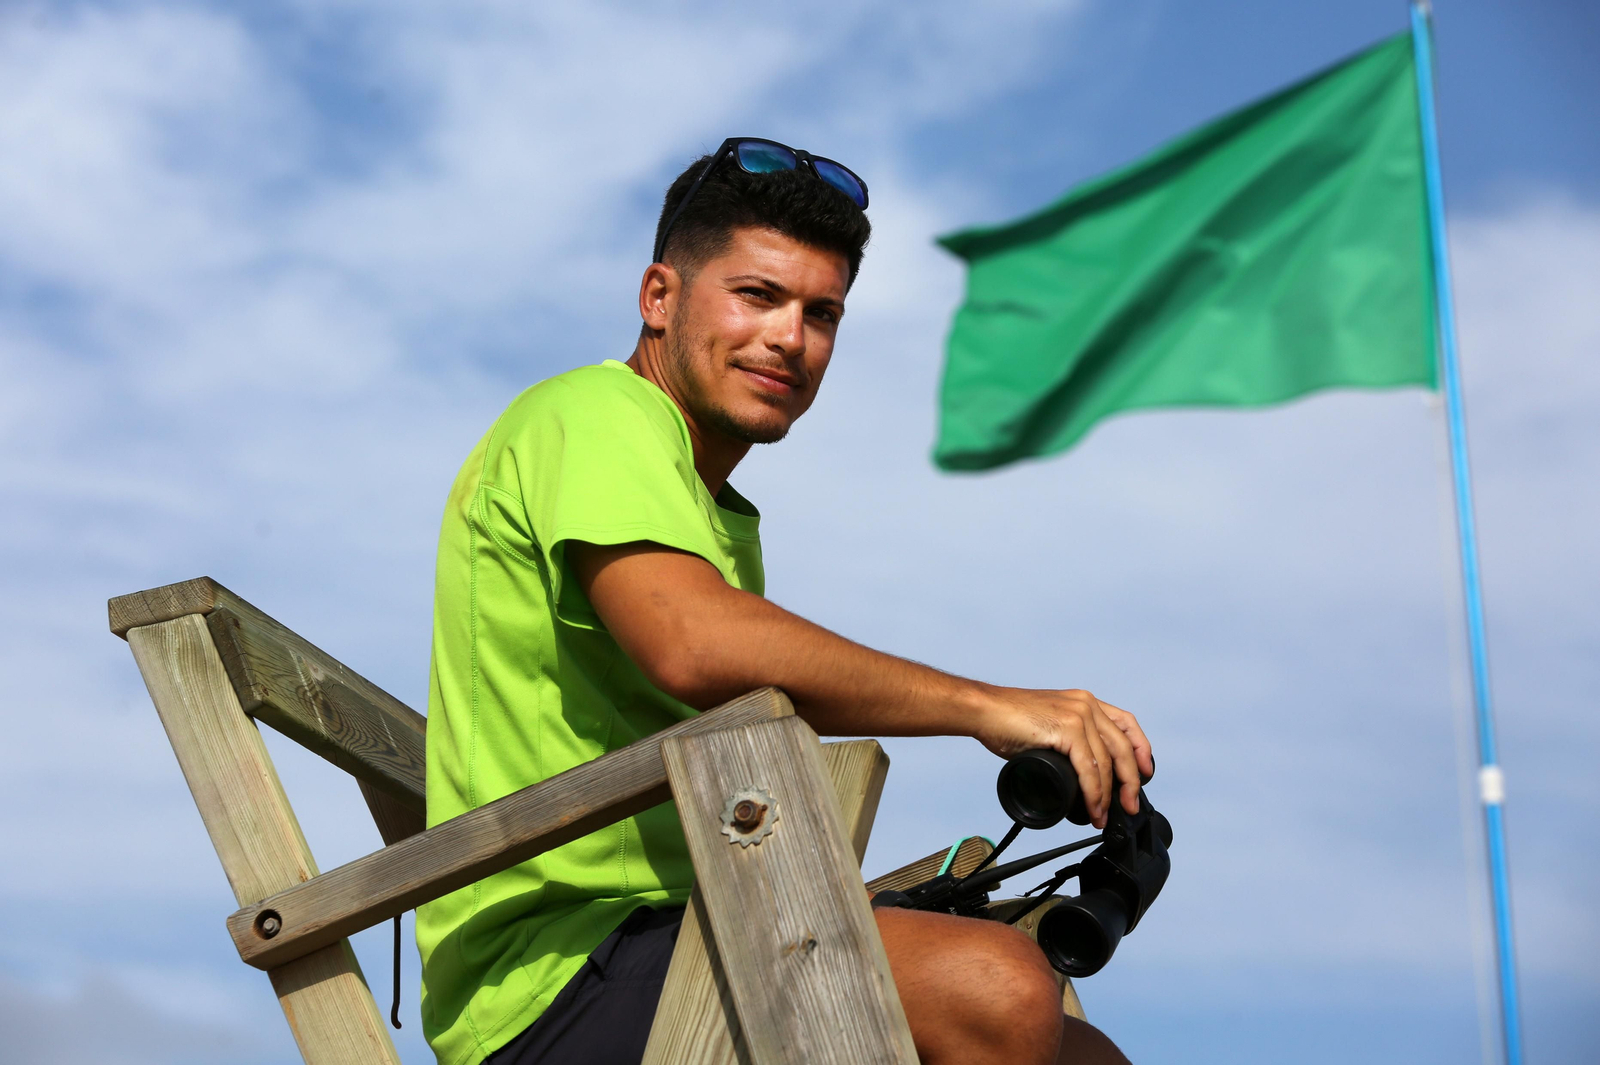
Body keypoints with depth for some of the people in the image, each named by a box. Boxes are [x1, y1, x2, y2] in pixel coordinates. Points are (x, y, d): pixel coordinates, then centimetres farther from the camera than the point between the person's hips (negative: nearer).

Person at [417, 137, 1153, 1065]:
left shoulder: (724, 520, 26)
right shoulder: (595, 417, -5)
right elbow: (697, 647, -25)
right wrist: (987, 706, -23)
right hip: (561, 979, -10)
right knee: (993, 990, -28)